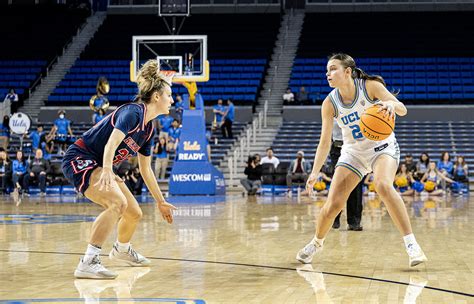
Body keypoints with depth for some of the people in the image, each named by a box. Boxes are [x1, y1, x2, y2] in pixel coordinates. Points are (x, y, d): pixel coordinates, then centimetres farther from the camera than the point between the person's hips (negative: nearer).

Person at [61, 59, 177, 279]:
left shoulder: (148, 128, 9)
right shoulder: (132, 112, -18)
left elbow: (145, 170, 20)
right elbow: (111, 143, -34)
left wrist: (160, 202, 24)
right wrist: (106, 171, -50)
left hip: (98, 166, 9)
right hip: (79, 159, -9)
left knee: (134, 214, 12)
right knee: (118, 203, -30)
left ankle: (122, 250, 44)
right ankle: (88, 263, -35)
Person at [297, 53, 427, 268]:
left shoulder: (370, 86, -17)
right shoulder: (330, 103, -11)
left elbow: (403, 110, -22)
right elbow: (325, 141, -6)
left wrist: (391, 104, -46)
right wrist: (315, 172, -17)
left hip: (383, 147, -3)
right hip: (353, 152, 3)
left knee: (383, 185, -33)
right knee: (333, 204, -5)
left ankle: (411, 244, -30)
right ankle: (317, 242, 26)